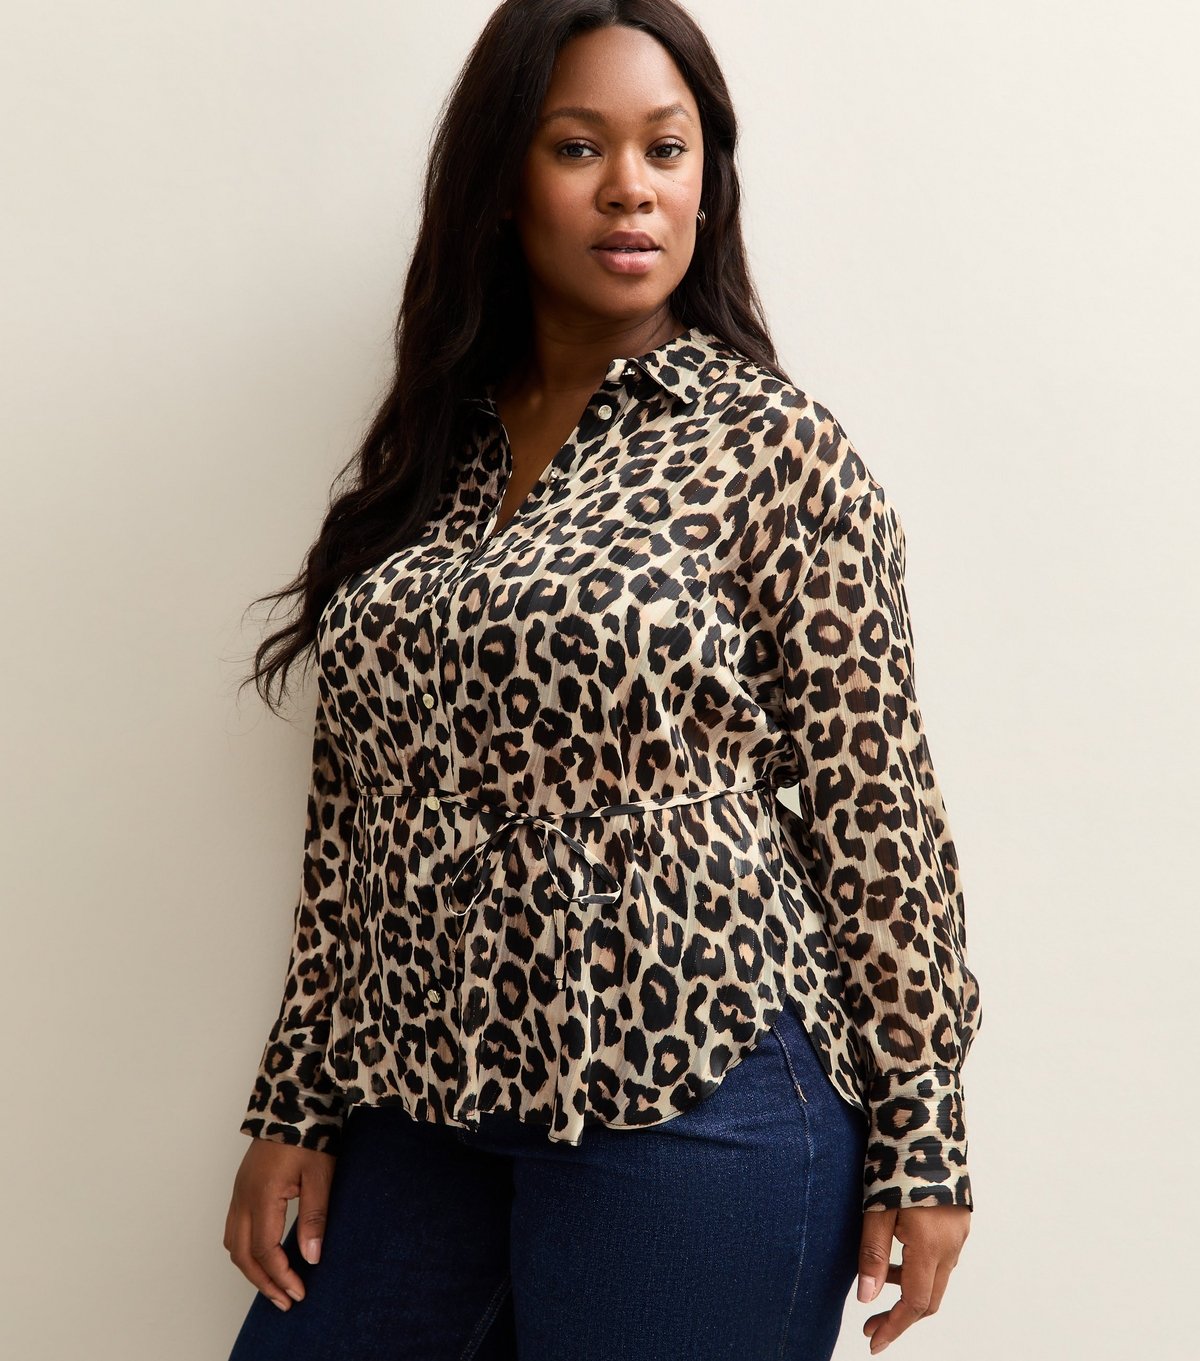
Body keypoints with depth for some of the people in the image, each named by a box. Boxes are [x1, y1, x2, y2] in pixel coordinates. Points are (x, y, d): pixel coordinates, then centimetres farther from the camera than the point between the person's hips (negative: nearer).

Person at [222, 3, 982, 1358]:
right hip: (424, 1097, 5)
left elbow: (875, 806, -6)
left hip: (693, 1096, -5)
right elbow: (356, 807, 10)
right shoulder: (428, 456, 9)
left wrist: (920, 1143, -6)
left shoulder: (774, 444, -6)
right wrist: (296, 1103, 9)